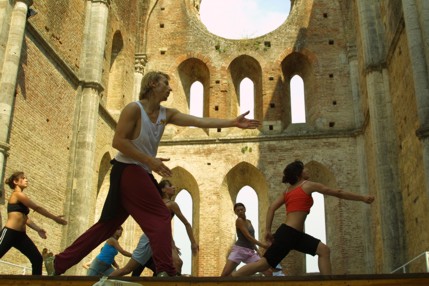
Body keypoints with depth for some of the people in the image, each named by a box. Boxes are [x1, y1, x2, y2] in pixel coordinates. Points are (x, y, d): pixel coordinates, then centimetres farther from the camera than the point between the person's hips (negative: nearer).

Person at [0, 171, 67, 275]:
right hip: (10, 233, -10)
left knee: (37, 259, 4)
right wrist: (55, 218, -5)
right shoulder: (17, 194, -7)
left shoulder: (20, 196, 20)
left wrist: (38, 229, 12)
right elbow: (37, 208, -9)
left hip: (20, 235, 10)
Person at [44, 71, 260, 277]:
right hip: (128, 171, -8)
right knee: (161, 217, -11)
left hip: (140, 173, 8)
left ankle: (58, 263, 20)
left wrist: (233, 122, -9)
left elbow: (200, 121, -1)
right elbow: (118, 141, -18)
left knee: (108, 224, 12)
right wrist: (149, 160, -22)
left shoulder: (166, 114, 9)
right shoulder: (134, 109, -11)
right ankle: (165, 271, -9)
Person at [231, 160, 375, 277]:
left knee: (323, 250, 8)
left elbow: (272, 208, 10)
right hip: (288, 233, -9)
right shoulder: (308, 185, -1)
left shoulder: (288, 191, 19)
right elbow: (338, 193, 4)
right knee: (264, 263, -9)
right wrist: (363, 198, 12)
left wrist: (268, 230, 9)